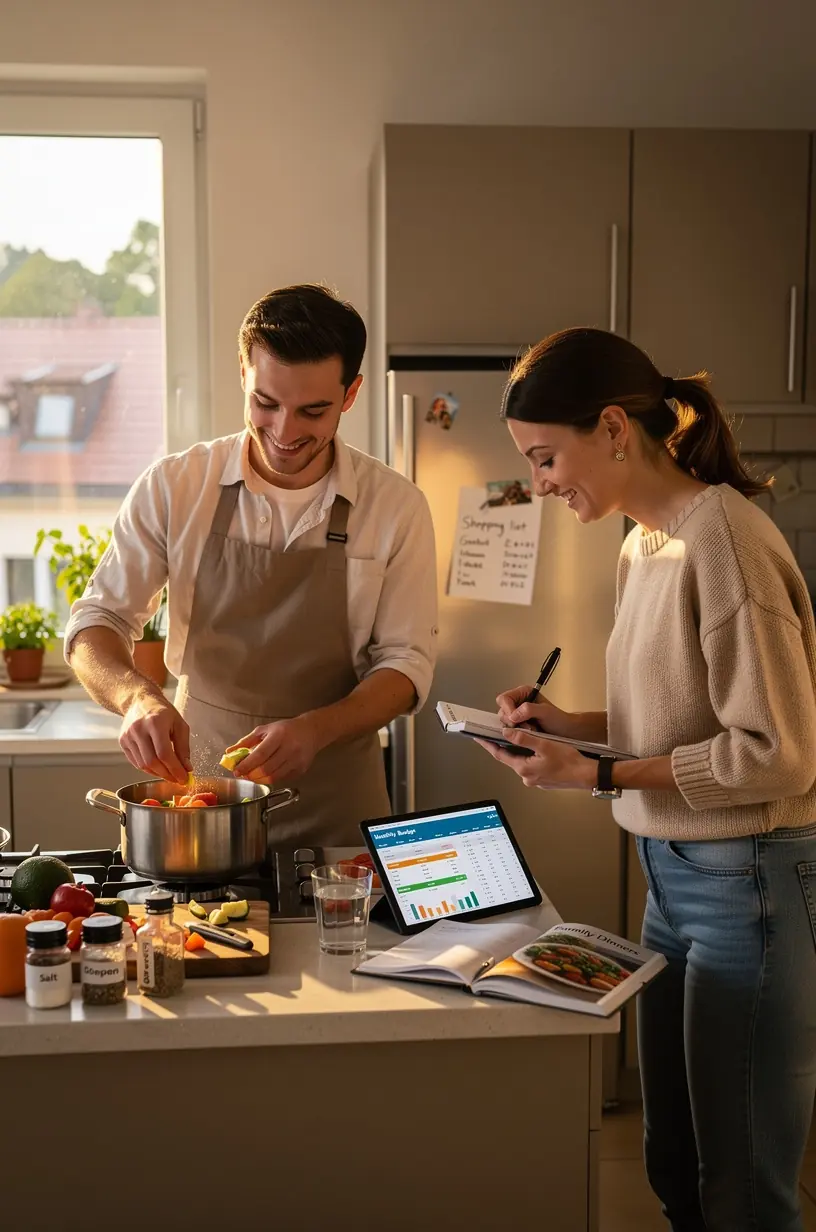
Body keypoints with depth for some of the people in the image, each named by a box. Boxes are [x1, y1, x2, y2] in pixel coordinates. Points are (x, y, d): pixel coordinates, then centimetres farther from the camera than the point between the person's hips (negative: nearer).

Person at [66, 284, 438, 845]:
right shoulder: (172, 487, -6)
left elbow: (406, 662, -5)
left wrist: (316, 730, -24)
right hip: (197, 785, 1)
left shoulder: (397, 505, -7)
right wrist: (137, 695, -25)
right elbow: (97, 620, -3)